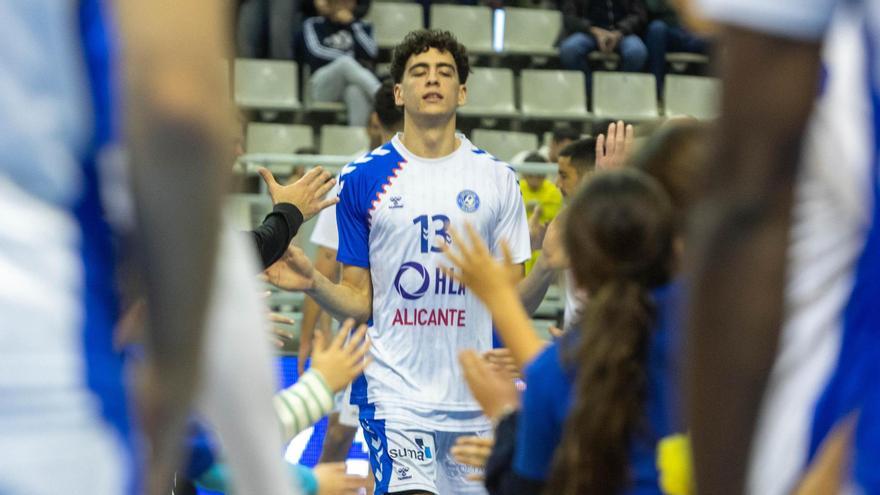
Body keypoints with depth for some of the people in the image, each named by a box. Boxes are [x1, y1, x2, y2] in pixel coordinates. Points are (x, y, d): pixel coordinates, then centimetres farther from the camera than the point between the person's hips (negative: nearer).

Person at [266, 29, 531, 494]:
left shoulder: (496, 179, 6)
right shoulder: (361, 179, 2)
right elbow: (359, 300, 4)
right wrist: (313, 282, -16)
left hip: (477, 399, 2)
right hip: (395, 393, -2)